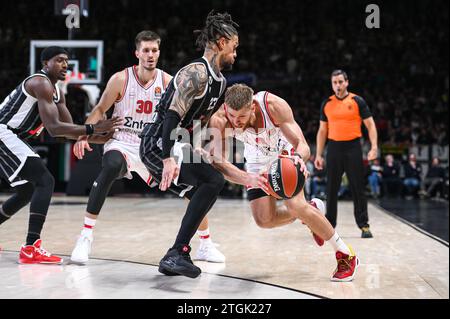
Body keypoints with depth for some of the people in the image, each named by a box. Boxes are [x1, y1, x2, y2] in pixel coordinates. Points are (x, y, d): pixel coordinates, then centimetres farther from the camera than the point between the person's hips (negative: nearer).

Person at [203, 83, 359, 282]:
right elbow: (218, 161, -38)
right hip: (258, 162, 3)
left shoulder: (274, 105, -37)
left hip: (286, 154, -3)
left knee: (295, 205, -23)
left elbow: (303, 146, -37)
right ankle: (310, 209, 25)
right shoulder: (219, 120, -34)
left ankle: (346, 256, -6)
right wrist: (249, 179, -56)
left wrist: (299, 158, -62)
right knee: (264, 220, -6)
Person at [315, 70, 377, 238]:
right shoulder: (326, 104, 8)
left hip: (353, 148, -2)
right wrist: (318, 154, 7)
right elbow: (322, 130, 13)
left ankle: (364, 226, 7)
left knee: (358, 189, 0)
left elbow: (370, 125, 0)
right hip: (334, 148, 2)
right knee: (331, 189, 5)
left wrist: (374, 147, -13)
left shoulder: (358, 101, 0)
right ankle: (329, 225, 15)